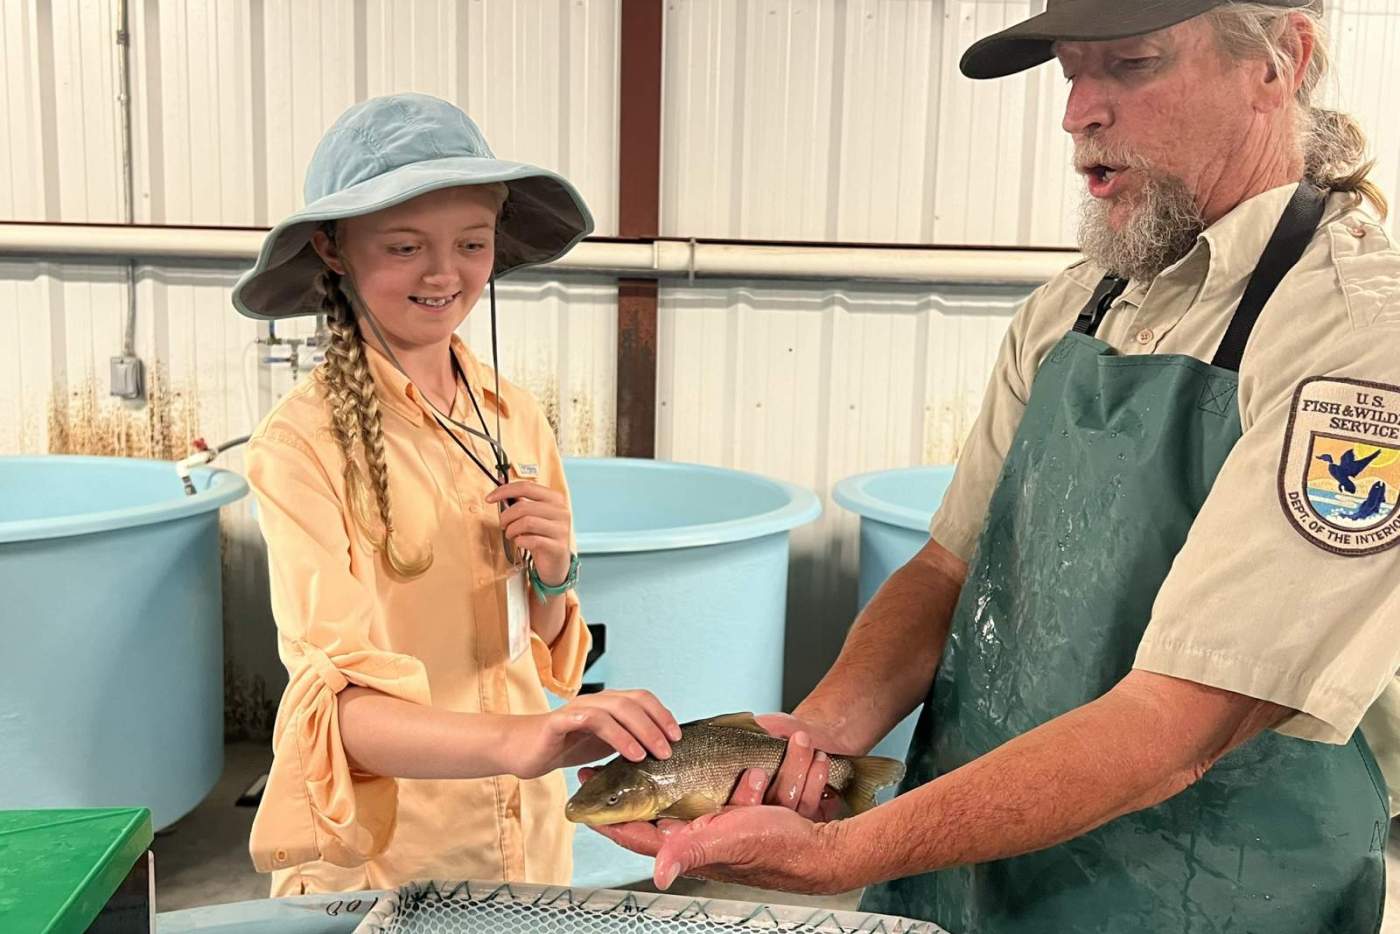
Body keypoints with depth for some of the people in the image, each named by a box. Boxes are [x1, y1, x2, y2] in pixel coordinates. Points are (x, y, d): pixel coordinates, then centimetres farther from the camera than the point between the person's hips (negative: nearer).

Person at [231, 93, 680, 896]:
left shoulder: (517, 417, -2)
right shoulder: (303, 443, -18)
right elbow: (338, 704, -27)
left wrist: (554, 573, -12)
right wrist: (514, 739, -43)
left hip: (529, 830, 5)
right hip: (376, 856, -5)